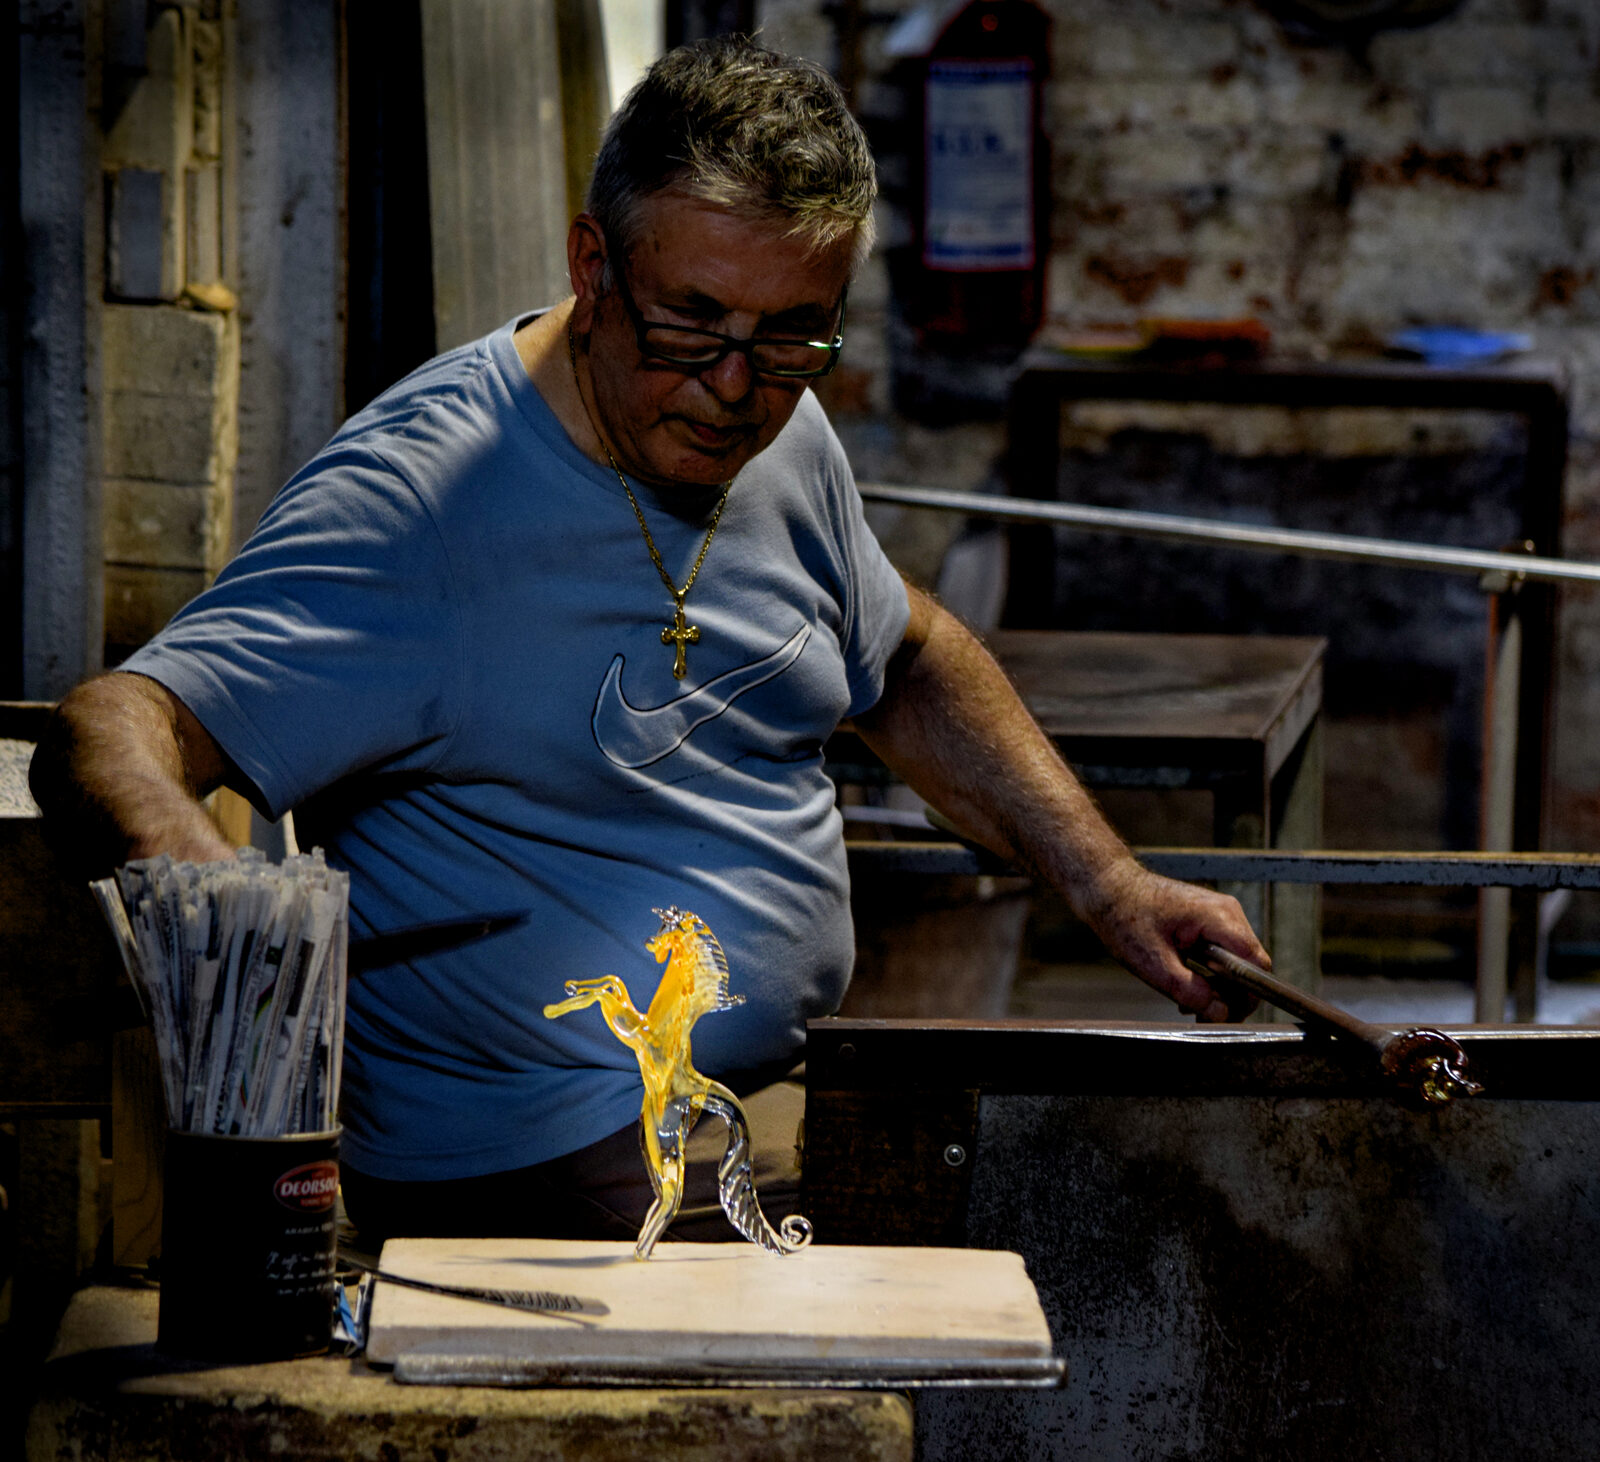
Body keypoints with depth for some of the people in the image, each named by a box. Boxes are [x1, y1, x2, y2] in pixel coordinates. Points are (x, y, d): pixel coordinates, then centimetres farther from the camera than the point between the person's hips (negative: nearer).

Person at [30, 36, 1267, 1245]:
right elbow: (109, 737, -28)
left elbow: (909, 666, 25)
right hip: (536, 1173, -9)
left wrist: (1107, 885, 14)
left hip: (785, 1093, 9)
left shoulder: (778, 436, 6)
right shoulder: (413, 500, -19)